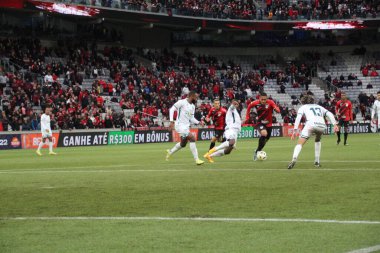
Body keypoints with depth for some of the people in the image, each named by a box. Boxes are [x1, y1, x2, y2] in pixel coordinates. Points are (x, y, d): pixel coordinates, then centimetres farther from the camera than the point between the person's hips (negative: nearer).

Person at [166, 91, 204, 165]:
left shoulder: (193, 106, 11)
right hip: (180, 125, -9)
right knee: (192, 138, -20)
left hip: (187, 126, 9)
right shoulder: (182, 102, -13)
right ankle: (196, 159, -18)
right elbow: (172, 109, -11)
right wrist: (171, 121, -18)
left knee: (183, 144, 20)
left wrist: (198, 122, -3)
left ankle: (170, 152, 44)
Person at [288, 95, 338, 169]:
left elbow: (298, 118, 6)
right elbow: (329, 114, 21)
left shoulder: (303, 107, 25)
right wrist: (335, 124, 9)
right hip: (322, 125, 4)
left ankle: (294, 159, -35)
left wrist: (295, 130, -1)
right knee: (318, 140, 34)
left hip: (311, 124, -4)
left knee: (300, 144, -8)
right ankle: (317, 161, 27)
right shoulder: (319, 107, 36)